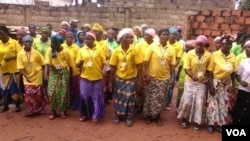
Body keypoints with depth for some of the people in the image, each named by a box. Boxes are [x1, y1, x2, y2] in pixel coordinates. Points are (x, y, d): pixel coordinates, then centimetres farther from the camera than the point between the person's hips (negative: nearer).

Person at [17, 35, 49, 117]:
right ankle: (30, 111, 18)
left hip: (37, 76, 0)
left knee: (38, 94, 8)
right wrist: (26, 77, -19)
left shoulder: (36, 53, -10)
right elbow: (21, 68, -11)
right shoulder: (20, 54, -10)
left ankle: (39, 110, 26)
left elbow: (43, 64, -2)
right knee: (28, 95, 0)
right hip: (27, 77, 0)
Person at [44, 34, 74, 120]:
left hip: (64, 73, -1)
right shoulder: (49, 50, -10)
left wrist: (71, 77, 5)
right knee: (52, 93, -4)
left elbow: (70, 65, -1)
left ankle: (63, 112, 20)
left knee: (63, 93, 4)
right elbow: (47, 63, -17)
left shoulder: (65, 52, -12)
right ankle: (53, 112, 12)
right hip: (53, 73, 1)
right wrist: (46, 74, -30)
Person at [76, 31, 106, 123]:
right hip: (85, 78, 1)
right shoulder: (81, 50, 2)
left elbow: (103, 64, 4)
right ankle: (84, 114, 26)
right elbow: (77, 64, 5)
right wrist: (80, 63, -17)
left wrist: (103, 74, 0)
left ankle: (95, 115, 20)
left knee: (96, 97, 7)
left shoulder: (99, 50, -1)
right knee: (85, 97, 9)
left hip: (97, 78, -1)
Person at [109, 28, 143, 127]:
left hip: (131, 78, -1)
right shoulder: (116, 51, -6)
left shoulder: (134, 50, -10)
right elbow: (113, 67, -2)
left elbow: (139, 66, -6)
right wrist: (111, 81, 0)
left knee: (129, 98, 5)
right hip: (119, 78, 1)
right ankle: (117, 116, 29)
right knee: (118, 97, 12)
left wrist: (139, 79, -7)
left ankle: (129, 118, 21)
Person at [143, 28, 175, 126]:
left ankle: (158, 117, 25)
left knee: (160, 98, 10)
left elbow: (172, 65, 4)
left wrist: (172, 77, 1)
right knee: (150, 97, 8)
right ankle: (148, 116, 24)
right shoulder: (152, 47, -6)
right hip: (152, 77, -2)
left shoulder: (171, 50, 1)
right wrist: (147, 75, -11)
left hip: (164, 78, 2)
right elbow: (146, 61, -7)